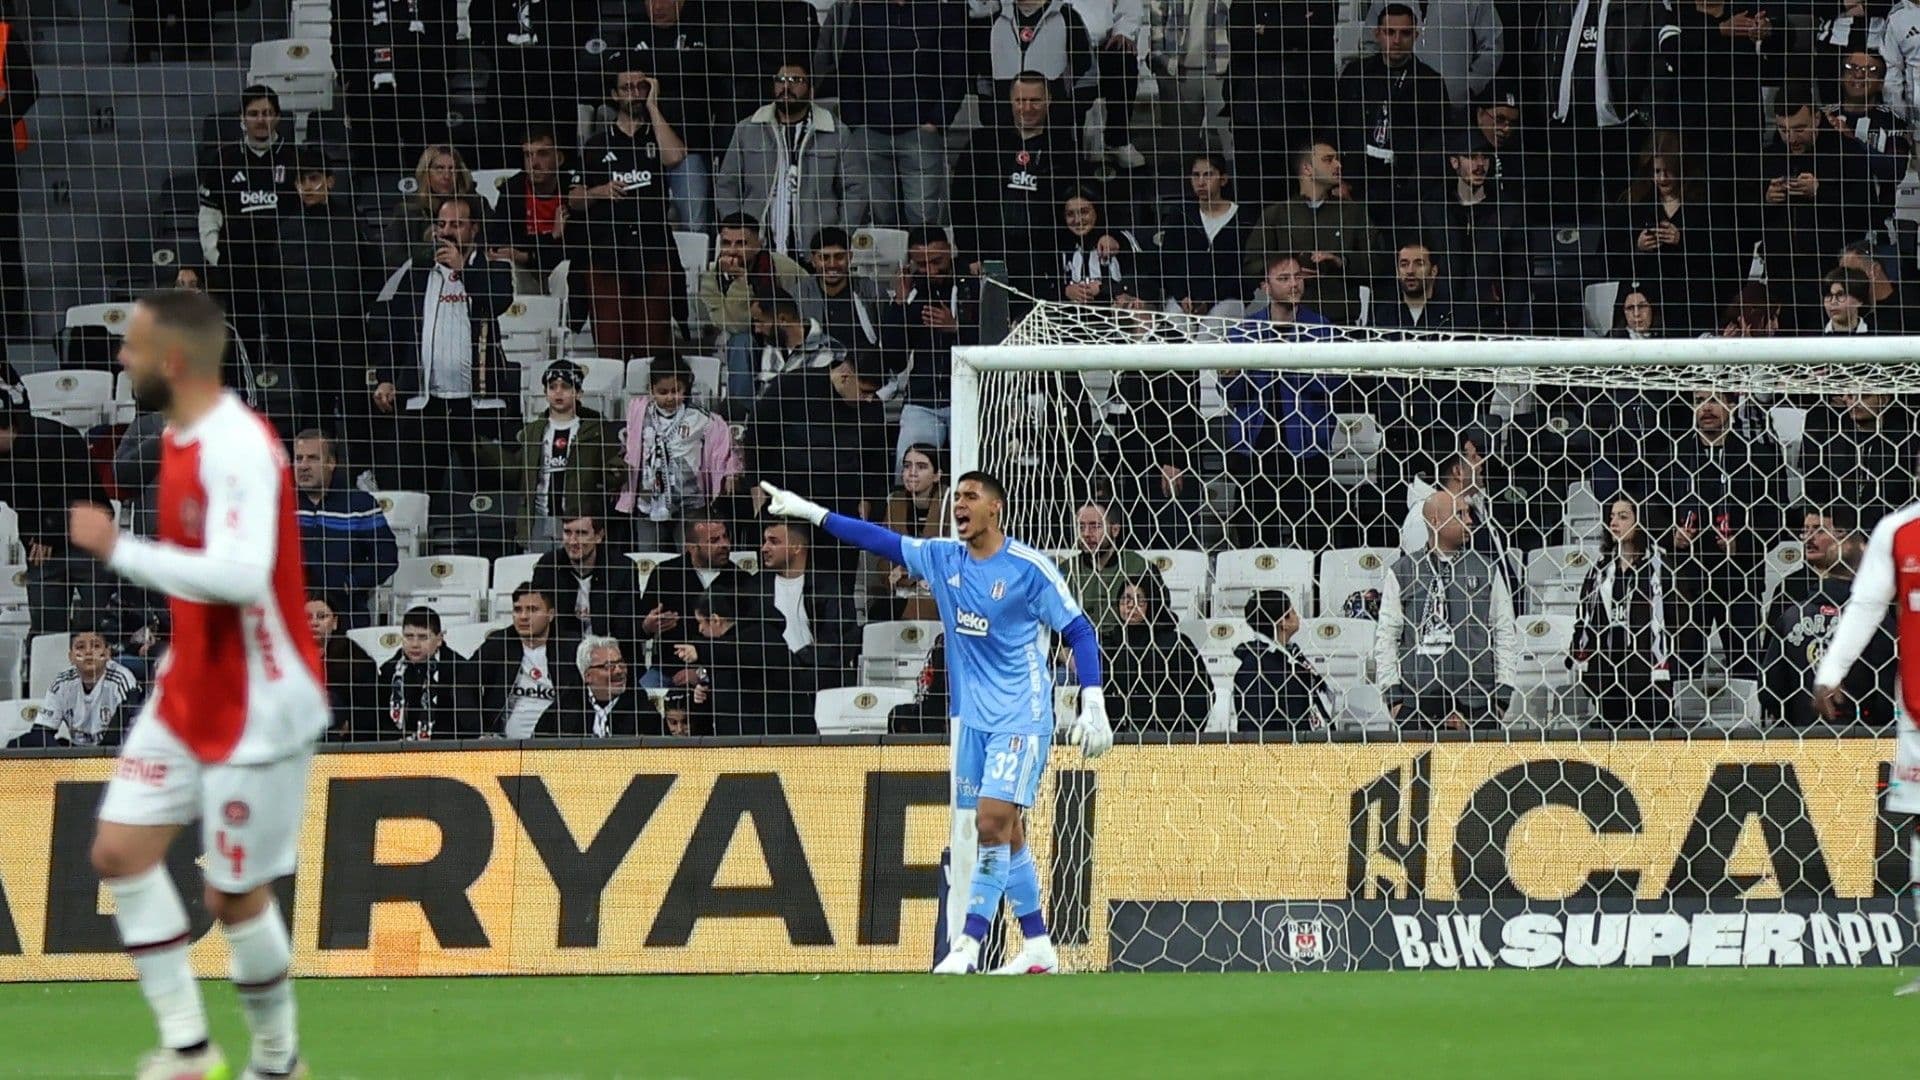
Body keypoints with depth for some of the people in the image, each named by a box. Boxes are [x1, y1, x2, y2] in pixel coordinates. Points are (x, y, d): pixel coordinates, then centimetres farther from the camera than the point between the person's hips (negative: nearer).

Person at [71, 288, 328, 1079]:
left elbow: (239, 574, -36)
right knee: (121, 851, 1)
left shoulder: (237, 448, -24)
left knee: (236, 896, 0)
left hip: (255, 710, -9)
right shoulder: (182, 438, 6)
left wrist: (116, 548, -32)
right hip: (188, 695, 9)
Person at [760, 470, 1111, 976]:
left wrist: (1094, 706, -13)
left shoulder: (1029, 568, -11)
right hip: (972, 718, 6)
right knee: (1003, 832, 8)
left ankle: (969, 945, -15)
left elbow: (1079, 630, -7)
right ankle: (1038, 948, 14)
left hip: (1021, 717, -6)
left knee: (993, 819, -15)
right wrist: (810, 513, 11)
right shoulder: (942, 559, 6)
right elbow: (881, 540, 13)